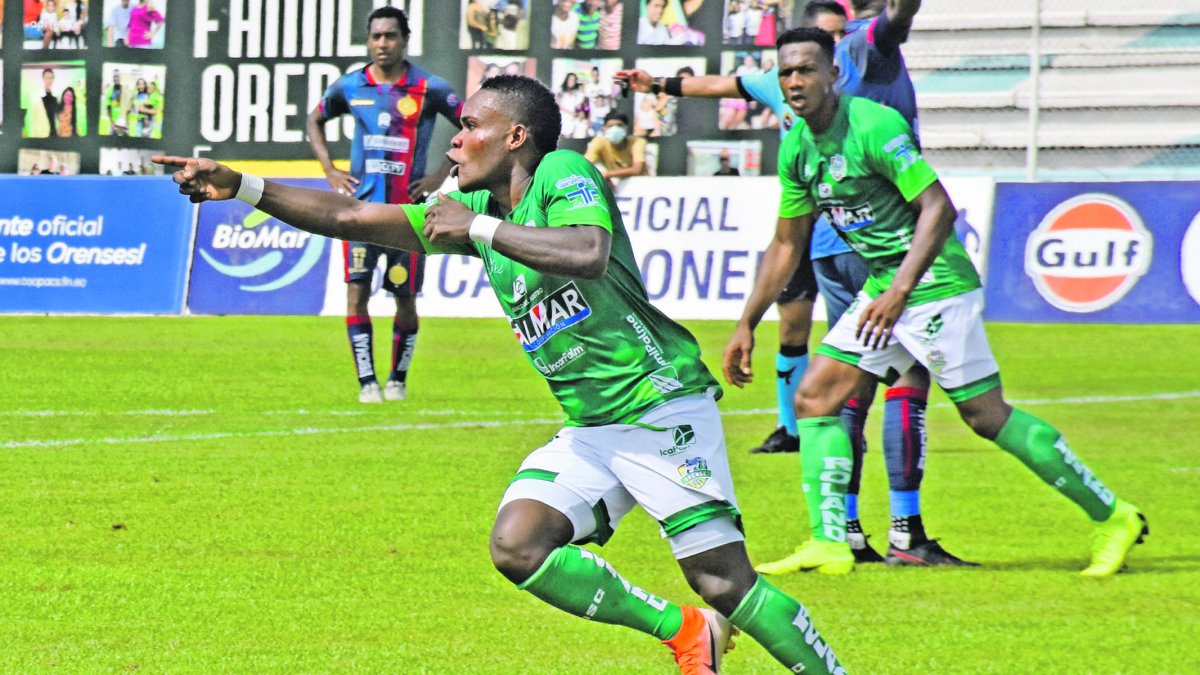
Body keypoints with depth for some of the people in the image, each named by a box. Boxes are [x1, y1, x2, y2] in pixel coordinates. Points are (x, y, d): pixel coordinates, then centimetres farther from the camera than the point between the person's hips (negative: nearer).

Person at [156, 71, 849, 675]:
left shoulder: (564, 174, -10)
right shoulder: (477, 210, 13)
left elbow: (589, 253, -32)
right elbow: (351, 218, 15)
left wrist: (479, 228, -22)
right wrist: (241, 187, 8)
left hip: (662, 408, -8)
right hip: (589, 429, 8)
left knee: (725, 582, -14)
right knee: (518, 547, -12)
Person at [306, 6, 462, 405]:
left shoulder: (429, 88, -4)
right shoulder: (350, 87, 4)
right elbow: (315, 121, 22)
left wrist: (442, 175, -4)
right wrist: (329, 170, 10)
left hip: (408, 207, -1)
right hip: (362, 204, 1)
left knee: (405, 298, 5)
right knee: (356, 291, -9)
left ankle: (398, 379, 22)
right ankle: (367, 382, -5)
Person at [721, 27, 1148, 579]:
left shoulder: (873, 125, -19)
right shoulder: (796, 147, 6)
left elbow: (939, 208, -23)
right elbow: (786, 244, 18)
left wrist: (898, 291, -29)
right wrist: (747, 324, 15)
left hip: (933, 284, -8)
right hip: (882, 287, 8)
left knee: (987, 416, -6)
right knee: (814, 398, -1)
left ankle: (1112, 517, 3)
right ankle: (829, 544, 1)